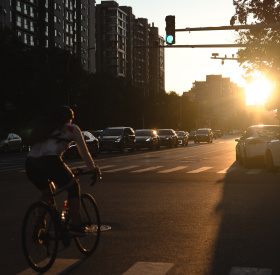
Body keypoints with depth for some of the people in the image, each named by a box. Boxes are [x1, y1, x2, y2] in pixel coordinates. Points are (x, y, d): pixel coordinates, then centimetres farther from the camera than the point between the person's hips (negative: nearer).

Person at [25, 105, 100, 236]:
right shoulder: (72, 128, 22)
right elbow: (84, 151, 26)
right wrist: (93, 168, 41)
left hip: (30, 162, 5)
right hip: (50, 161, -5)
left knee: (45, 192, 31)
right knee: (73, 187, 17)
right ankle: (75, 226, 12)